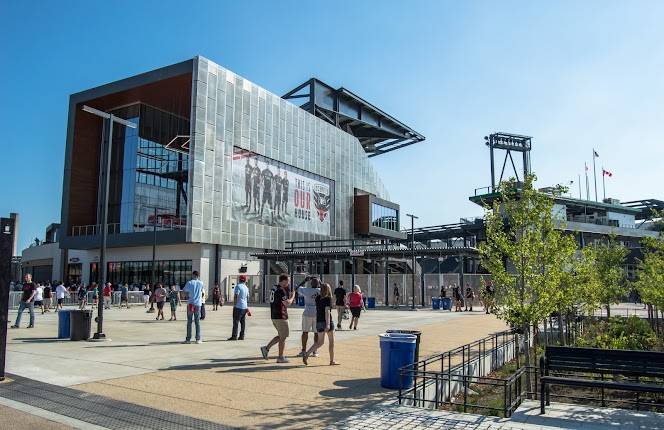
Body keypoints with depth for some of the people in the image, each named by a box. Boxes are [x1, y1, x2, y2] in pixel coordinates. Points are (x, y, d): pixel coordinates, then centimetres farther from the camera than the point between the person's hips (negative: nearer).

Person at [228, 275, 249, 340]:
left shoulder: (238, 286, -10)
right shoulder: (246, 288, 12)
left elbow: (235, 296, -16)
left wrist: (234, 305, -12)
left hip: (238, 307, -7)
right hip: (245, 307, 7)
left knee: (236, 322, -5)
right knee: (242, 322, 9)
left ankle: (234, 336, -7)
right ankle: (242, 336, 9)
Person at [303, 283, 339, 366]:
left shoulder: (317, 298, 6)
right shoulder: (328, 298, -12)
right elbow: (327, 311, -21)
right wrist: (328, 324, -25)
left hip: (319, 322, 6)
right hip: (327, 322, -6)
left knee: (320, 342, 13)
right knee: (331, 341, 10)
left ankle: (306, 354, -5)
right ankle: (332, 361, 17)